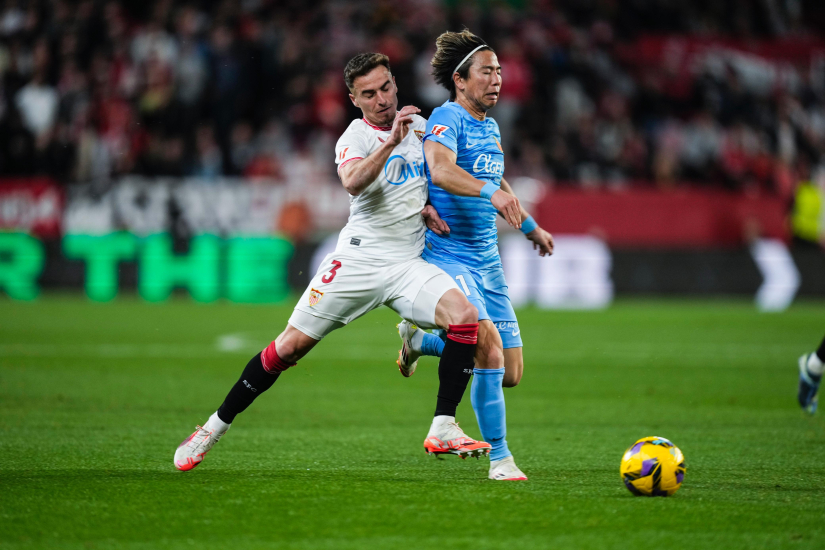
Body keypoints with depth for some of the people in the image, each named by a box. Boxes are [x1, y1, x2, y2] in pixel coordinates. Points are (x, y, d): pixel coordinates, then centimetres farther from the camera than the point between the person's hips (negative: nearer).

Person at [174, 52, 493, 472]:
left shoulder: (418, 124, 11)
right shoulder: (354, 137, -6)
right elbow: (353, 183, -29)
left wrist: (427, 207, 10)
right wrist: (390, 142, -40)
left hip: (409, 264, 4)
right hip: (358, 259, -4)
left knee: (465, 316, -21)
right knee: (292, 345, -4)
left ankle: (442, 430, -17)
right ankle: (215, 427, 11)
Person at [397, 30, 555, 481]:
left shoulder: (489, 127, 13)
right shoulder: (447, 119, -12)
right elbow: (439, 169, -33)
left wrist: (529, 226, 42)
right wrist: (491, 192, -48)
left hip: (486, 260, 8)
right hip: (447, 254, -8)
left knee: (510, 373, 6)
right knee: (489, 343, -26)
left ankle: (418, 340, 31)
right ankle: (499, 458, -14)